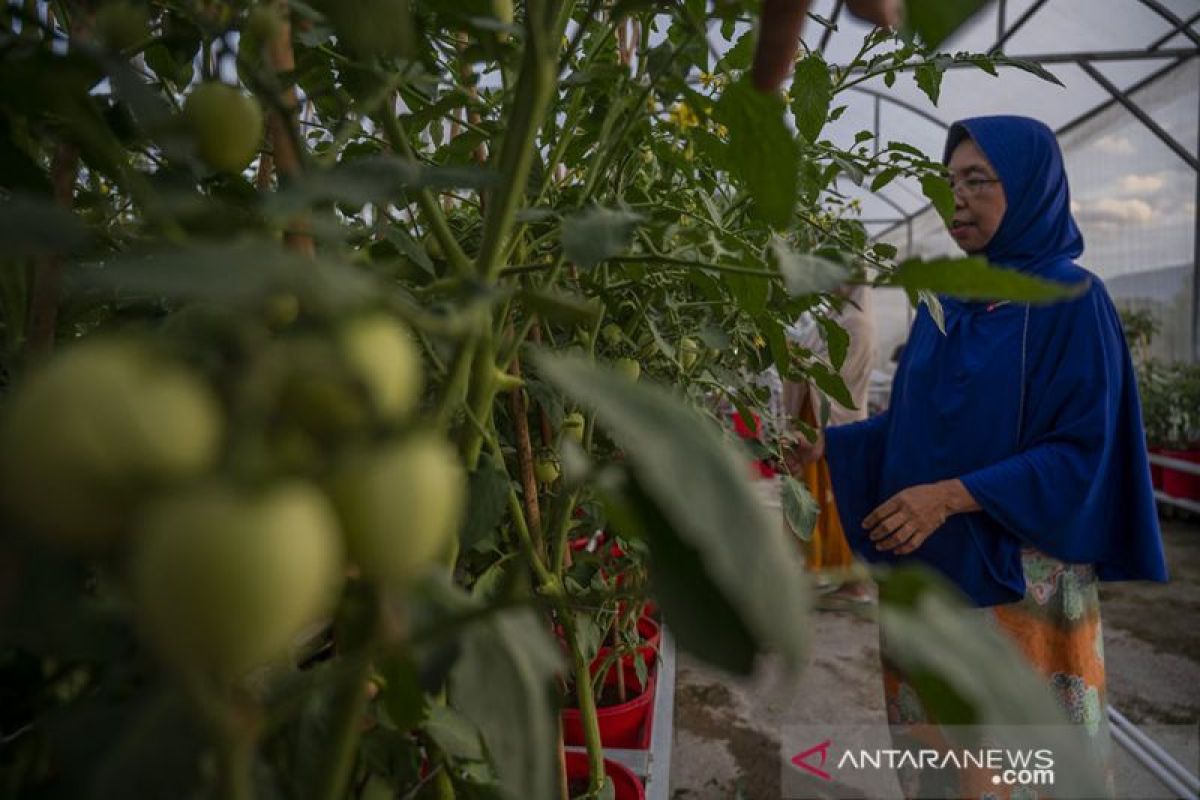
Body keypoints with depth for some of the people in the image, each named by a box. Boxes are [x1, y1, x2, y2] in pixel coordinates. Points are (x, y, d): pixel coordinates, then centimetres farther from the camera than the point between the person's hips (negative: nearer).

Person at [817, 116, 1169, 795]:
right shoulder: (945, 301, 8)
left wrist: (953, 496, -24)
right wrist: (829, 444, 0)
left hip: (1017, 577, -5)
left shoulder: (1070, 299, -10)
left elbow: (1085, 451, -15)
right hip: (928, 568, 6)